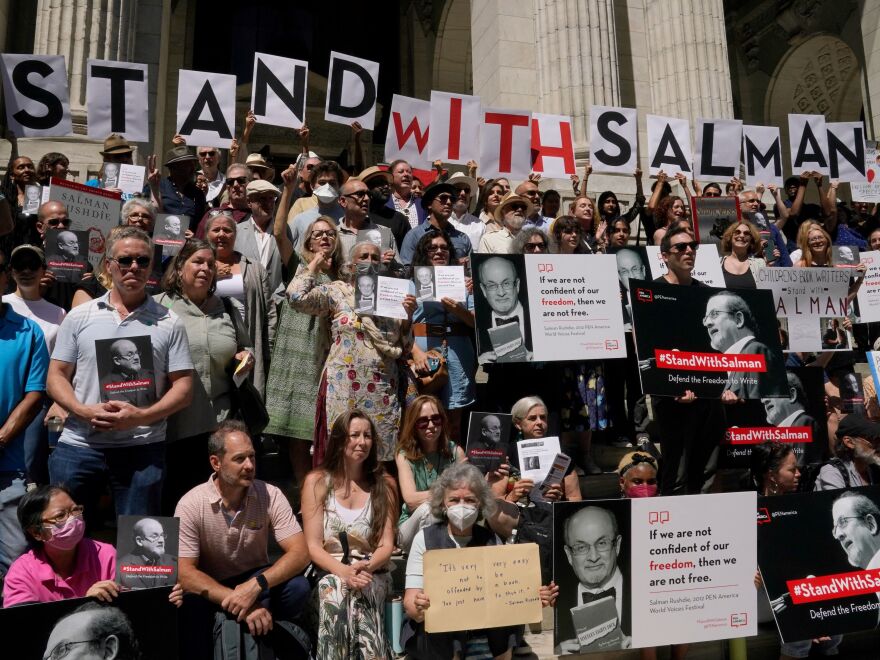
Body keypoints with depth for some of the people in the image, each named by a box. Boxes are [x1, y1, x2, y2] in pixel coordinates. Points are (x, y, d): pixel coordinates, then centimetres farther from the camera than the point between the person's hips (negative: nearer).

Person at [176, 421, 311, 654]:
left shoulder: (270, 496, -14)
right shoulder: (190, 504, -17)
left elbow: (300, 553, -20)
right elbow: (184, 572, -21)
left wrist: (255, 586, -37)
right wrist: (241, 602, -33)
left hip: (255, 580, 2)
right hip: (209, 587, -2)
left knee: (297, 587, -28)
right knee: (188, 607, -36)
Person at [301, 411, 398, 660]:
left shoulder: (384, 484, 7)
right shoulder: (317, 481, 2)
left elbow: (386, 545, 1)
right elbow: (313, 546, -3)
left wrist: (366, 567, -21)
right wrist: (343, 571, -23)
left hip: (371, 574, 0)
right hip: (329, 572, 0)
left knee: (349, 594, -34)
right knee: (335, 589, -35)